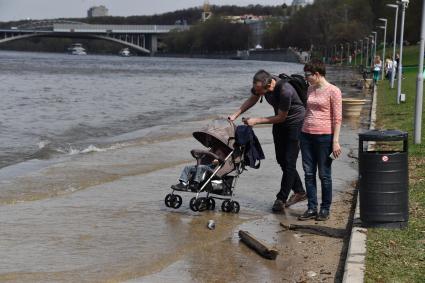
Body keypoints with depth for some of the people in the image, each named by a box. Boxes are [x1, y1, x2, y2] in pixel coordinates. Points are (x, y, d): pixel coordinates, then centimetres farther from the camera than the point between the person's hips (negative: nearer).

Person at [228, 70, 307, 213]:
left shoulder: (285, 91, -36)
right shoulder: (260, 84, -15)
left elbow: (281, 117, -23)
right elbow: (252, 100, 6)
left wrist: (256, 121, -21)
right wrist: (235, 115, -5)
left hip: (295, 122, -8)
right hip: (280, 123, 8)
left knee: (289, 161, -8)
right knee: (281, 159, 11)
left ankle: (281, 199, -1)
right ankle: (299, 192, 24)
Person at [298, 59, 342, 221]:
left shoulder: (333, 91, -8)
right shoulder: (310, 90, 12)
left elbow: (337, 118, -9)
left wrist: (335, 141, -13)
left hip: (324, 136, -6)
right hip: (307, 135, 6)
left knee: (324, 174, 2)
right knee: (309, 173, 6)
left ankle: (325, 209, 12)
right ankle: (311, 208, 12)